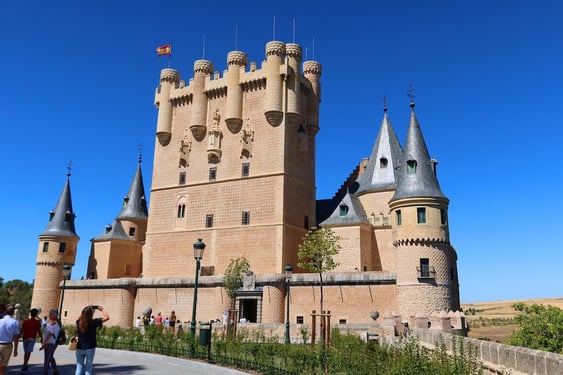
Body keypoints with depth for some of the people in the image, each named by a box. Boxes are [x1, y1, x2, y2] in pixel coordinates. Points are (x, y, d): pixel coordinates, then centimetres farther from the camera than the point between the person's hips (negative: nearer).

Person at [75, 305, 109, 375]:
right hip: (90, 348, -3)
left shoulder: (79, 322, -4)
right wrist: (102, 309, 0)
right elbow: (107, 317, -12)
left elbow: (79, 317, 21)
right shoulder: (94, 322, -15)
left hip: (80, 348, 3)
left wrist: (86, 309, 15)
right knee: (88, 369, 7)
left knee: (79, 368, 8)